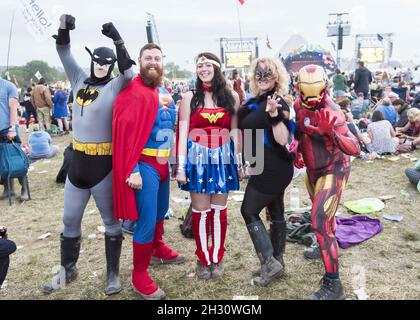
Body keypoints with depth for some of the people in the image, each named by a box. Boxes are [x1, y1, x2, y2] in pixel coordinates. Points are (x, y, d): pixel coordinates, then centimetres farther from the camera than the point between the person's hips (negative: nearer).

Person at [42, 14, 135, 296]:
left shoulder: (115, 86, -4)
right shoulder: (80, 80, 9)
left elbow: (128, 73, -21)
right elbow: (65, 54, 7)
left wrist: (118, 40, -27)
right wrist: (64, 29, -10)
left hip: (103, 164, -5)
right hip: (78, 162, 5)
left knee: (111, 220, 8)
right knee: (70, 221, 14)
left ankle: (113, 273, 23)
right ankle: (68, 269, 34)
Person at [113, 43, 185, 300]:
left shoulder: (165, 91, 11)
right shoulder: (134, 92, -14)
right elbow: (125, 132, -21)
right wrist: (132, 170, -25)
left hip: (163, 161, 8)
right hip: (144, 163, -8)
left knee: (161, 211, 24)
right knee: (146, 221, -4)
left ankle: (158, 249, 48)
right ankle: (139, 276, 13)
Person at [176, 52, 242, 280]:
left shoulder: (231, 96, 5)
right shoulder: (190, 97, 1)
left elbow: (235, 132, 7)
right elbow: (182, 133, -3)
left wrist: (238, 162, 6)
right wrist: (181, 166, -9)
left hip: (223, 157, 1)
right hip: (197, 157, -1)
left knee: (219, 209, 8)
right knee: (200, 211, 4)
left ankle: (217, 258, 25)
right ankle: (203, 259, 22)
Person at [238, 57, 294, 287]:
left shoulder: (276, 102, -16)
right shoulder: (256, 101, 9)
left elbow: (283, 140, -23)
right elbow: (245, 126, 10)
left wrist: (274, 114, -35)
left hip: (272, 169, -9)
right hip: (271, 168, 9)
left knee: (249, 211, 0)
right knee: (276, 214, 15)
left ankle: (270, 263, 7)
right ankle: (277, 262, 28)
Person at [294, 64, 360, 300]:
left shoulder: (331, 113, -28)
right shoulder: (299, 105, -7)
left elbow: (355, 149, -33)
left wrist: (330, 132, -48)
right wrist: (296, 151, -4)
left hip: (333, 169, -7)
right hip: (313, 168, 8)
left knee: (320, 220, -16)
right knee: (322, 211, 27)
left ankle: (333, 285, -7)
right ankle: (327, 246, 56)